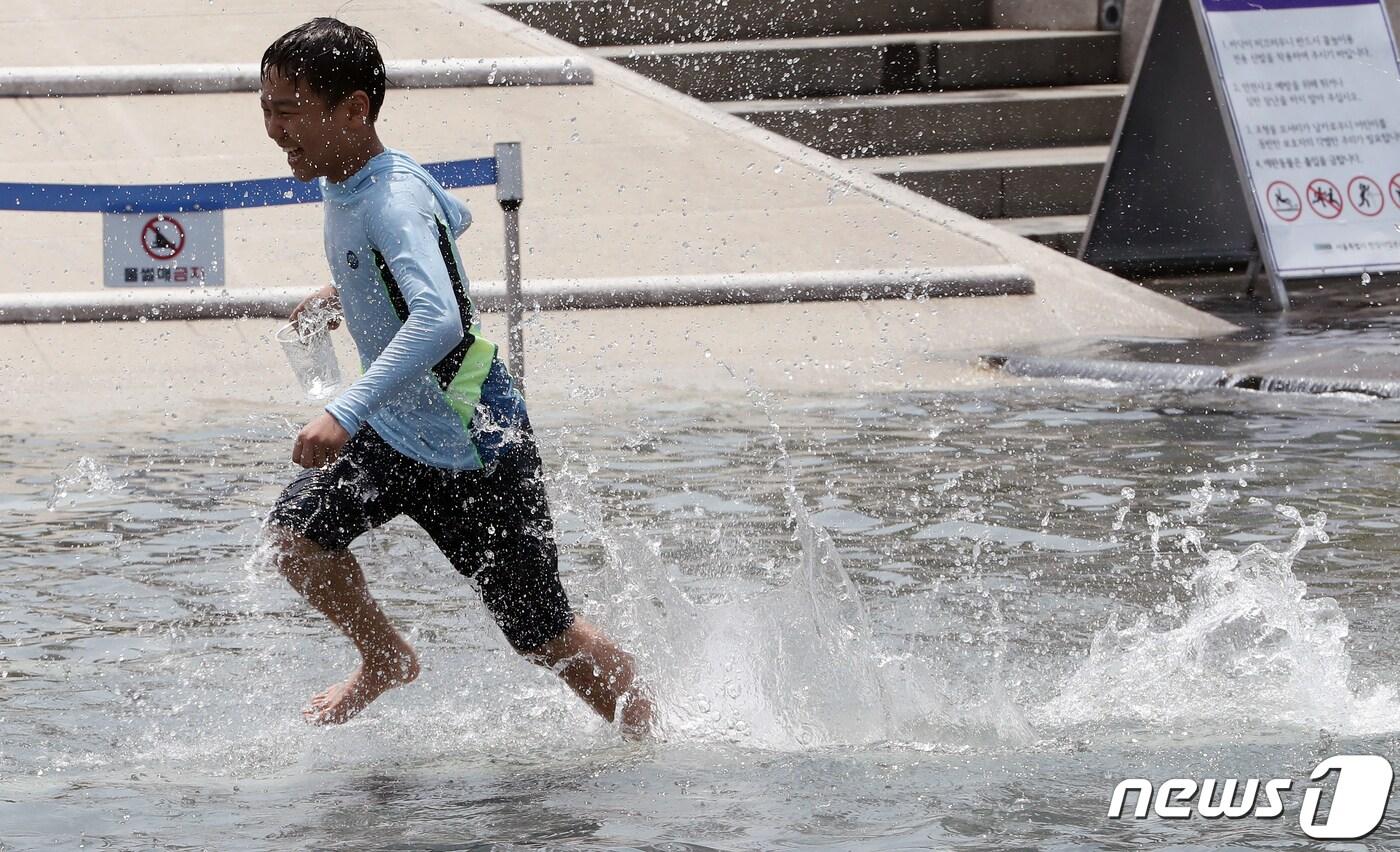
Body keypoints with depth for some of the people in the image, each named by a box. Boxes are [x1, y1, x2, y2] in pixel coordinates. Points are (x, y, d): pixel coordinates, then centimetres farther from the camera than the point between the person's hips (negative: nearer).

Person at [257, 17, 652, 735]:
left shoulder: (392, 199, -28)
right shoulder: (347, 177, -1)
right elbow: (453, 220, 21)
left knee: (545, 634, 2)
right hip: (396, 433, 8)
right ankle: (385, 661, 18)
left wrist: (345, 413, -52)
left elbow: (439, 321, -44)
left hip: (474, 450, -8)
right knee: (293, 531, -6)